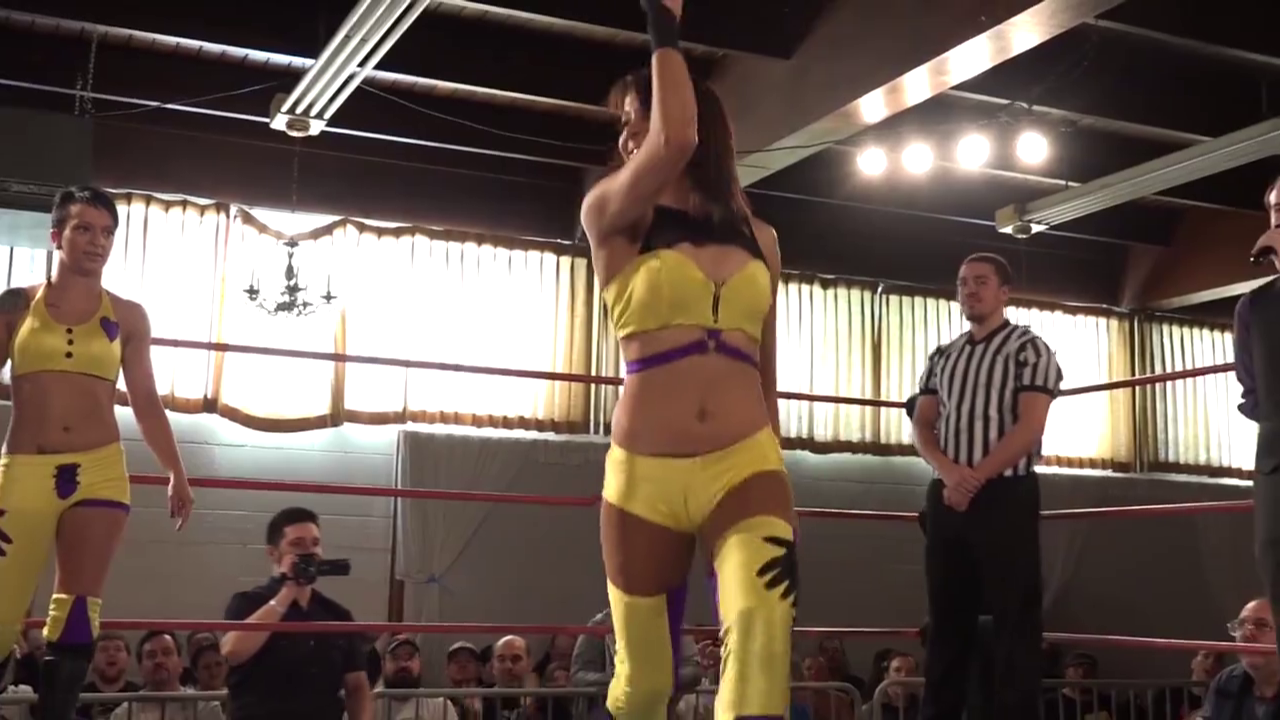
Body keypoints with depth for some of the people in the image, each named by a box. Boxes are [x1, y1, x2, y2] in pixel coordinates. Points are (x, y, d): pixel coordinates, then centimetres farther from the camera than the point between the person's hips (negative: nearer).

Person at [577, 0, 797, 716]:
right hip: (644, 476, -1)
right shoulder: (610, 215, 1)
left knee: (764, 632, -24)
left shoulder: (758, 237, 12)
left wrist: (782, 488, 18)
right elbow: (676, 141, -20)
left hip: (745, 466, 2)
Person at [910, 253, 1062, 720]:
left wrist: (974, 478, -14)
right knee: (947, 619, 6)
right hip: (946, 498, 5)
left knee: (1014, 619, -5)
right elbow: (921, 426, 10)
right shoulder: (941, 357, 17)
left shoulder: (1029, 349, 2)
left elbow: (1029, 428, -9)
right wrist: (948, 471, -11)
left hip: (1006, 496, -5)